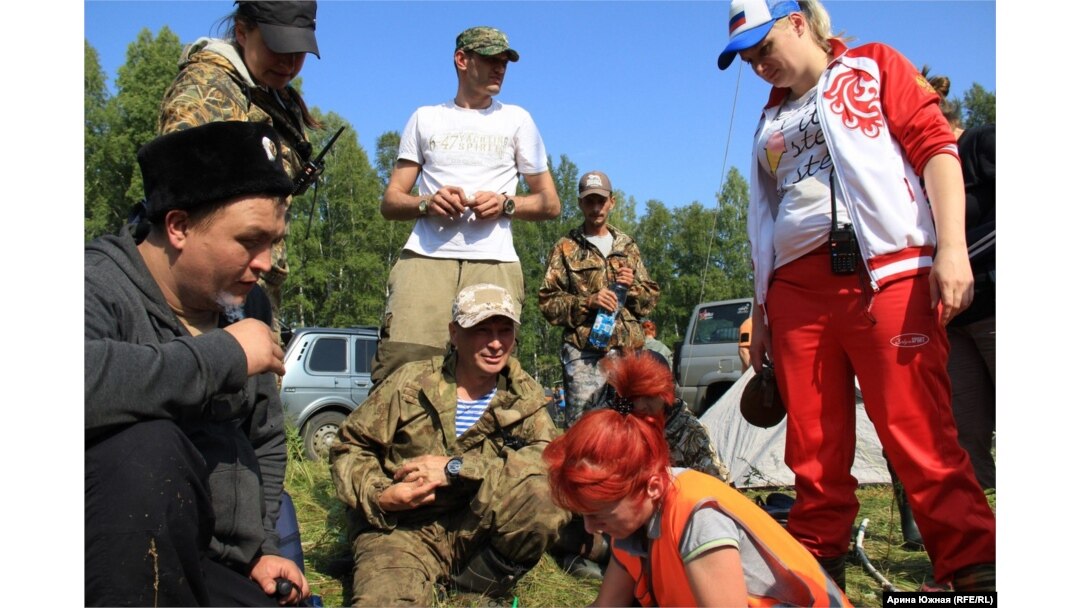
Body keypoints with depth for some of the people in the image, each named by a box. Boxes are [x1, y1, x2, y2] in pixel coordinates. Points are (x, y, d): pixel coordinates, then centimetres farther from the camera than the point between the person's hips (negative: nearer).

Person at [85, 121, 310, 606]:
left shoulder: (246, 306, 8)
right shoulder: (100, 285, -14)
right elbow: (90, 381, -39)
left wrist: (259, 548, 8)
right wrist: (224, 355, -27)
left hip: (210, 569, 5)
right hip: (109, 566, -5)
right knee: (149, 446, -31)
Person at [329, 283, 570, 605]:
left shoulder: (524, 394, 1)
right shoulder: (412, 382, -3)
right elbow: (349, 447, 4)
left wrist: (457, 468, -23)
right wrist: (379, 496, -16)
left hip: (479, 528, 4)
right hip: (403, 528, -3)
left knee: (550, 491, -24)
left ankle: (487, 574, -2)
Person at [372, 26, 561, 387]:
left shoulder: (516, 119, 21)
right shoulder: (425, 118, 22)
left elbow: (550, 204, 19)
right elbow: (390, 201, 17)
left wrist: (505, 204, -2)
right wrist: (427, 203, -5)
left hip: (494, 263, 0)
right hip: (425, 258, 0)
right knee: (401, 367, -18)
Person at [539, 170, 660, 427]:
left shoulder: (627, 246, 19)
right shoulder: (566, 248, 9)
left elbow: (651, 298, 19)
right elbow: (548, 302, 1)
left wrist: (633, 286, -2)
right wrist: (588, 302, -14)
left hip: (628, 350, 3)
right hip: (583, 352, -3)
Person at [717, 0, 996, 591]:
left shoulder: (874, 67, 14)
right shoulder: (770, 122, 26)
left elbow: (935, 146, 2)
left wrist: (952, 246, -12)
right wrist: (759, 316, 19)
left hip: (887, 275, -4)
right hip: (796, 289, 5)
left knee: (920, 437, -10)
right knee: (815, 449, 3)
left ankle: (976, 574, -1)